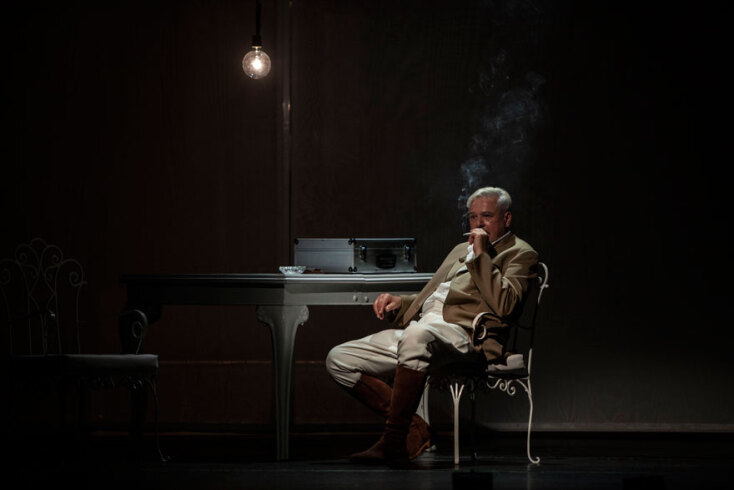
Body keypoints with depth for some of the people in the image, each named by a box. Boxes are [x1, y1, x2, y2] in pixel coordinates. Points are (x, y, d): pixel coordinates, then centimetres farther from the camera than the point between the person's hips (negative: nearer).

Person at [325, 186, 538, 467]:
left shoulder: (519, 254, 9)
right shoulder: (461, 250, 33)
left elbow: (504, 305, -10)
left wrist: (481, 255, -6)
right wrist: (399, 303, 15)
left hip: (463, 332, -9)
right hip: (417, 328, 9)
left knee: (417, 335, -43)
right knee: (338, 360, -6)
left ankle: (394, 441, -35)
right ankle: (414, 430, -8)